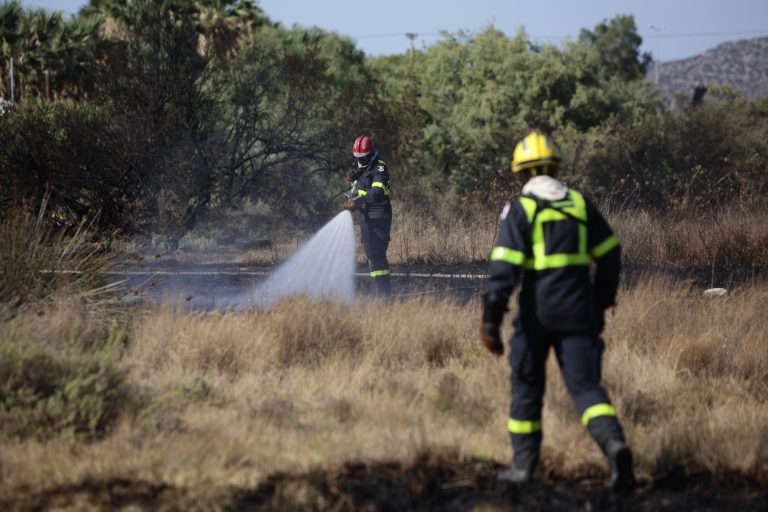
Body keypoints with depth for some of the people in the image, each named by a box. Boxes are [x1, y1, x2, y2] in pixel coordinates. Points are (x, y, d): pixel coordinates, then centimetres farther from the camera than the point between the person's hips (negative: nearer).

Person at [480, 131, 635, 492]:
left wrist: (490, 323, -12)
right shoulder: (580, 204, 8)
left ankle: (523, 465, 20)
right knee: (585, 386, 0)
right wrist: (600, 304, 25)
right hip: (577, 313, 3)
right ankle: (613, 442, -27)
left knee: (526, 388, 14)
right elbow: (610, 256, 14)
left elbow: (503, 269, -13)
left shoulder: (520, 209, -6)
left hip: (536, 314, -3)